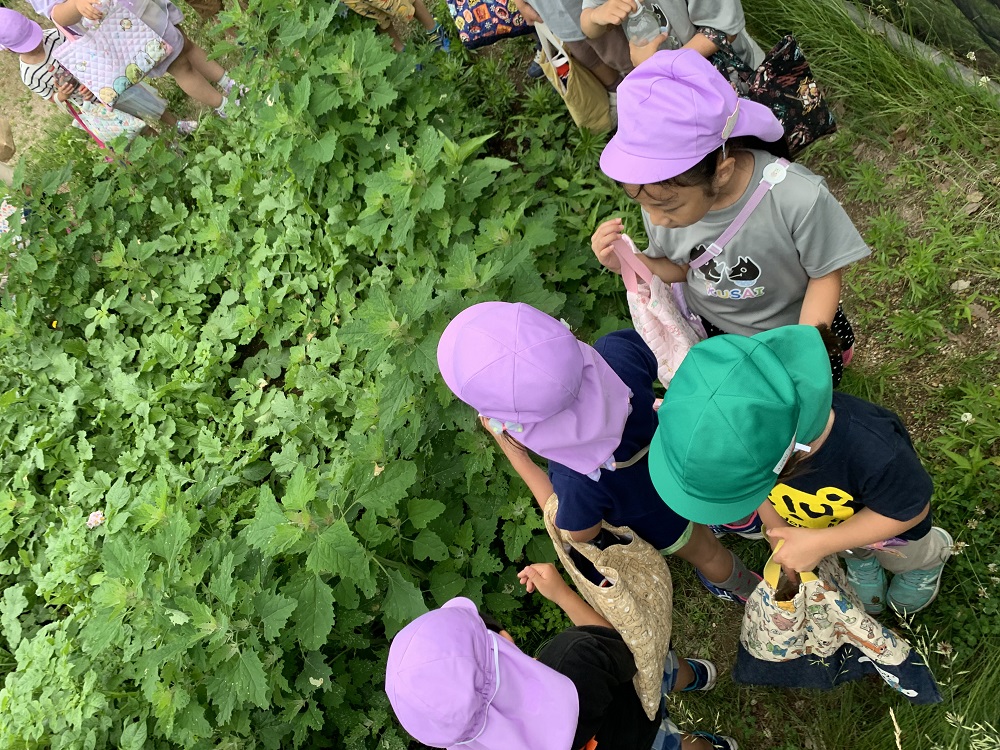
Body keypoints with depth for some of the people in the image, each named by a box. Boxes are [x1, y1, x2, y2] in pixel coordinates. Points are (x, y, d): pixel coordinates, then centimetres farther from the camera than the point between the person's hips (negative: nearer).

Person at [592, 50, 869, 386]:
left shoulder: (799, 198, -36)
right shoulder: (665, 194, -22)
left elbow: (825, 275, -19)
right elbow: (679, 268, -4)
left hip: (792, 327, -3)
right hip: (707, 327, 4)